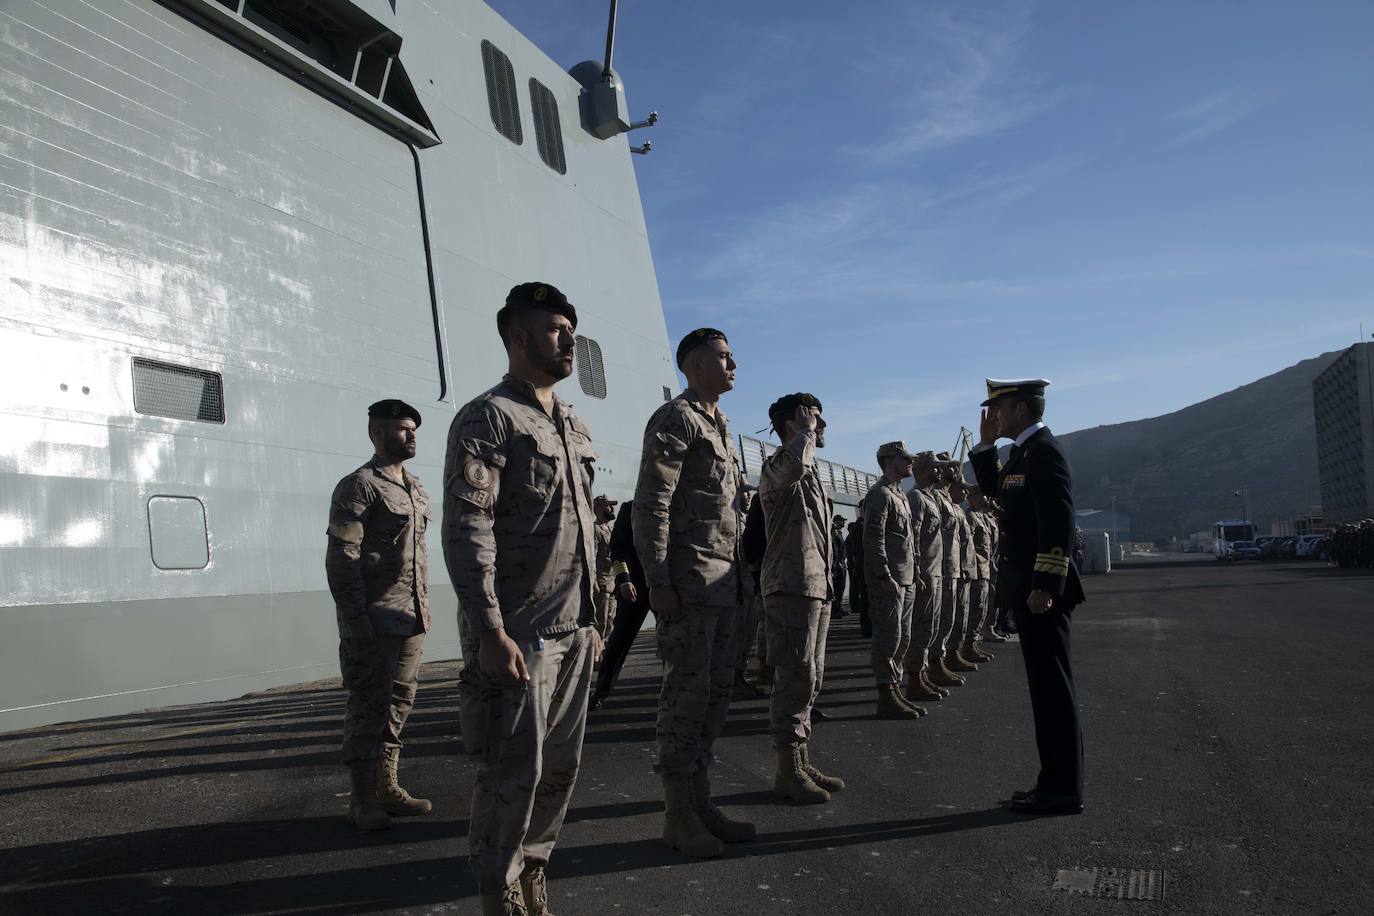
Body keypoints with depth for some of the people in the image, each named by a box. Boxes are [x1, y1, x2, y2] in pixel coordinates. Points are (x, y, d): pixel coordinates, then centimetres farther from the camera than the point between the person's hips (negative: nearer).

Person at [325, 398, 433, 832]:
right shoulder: (359, 486, -9)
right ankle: (362, 800, 8)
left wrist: (423, 603, 16)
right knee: (369, 705, -1)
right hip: (374, 621, -8)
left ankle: (386, 787, 22)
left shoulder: (415, 488, 16)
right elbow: (341, 557, -13)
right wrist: (356, 618, -17)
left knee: (398, 701, 12)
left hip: (411, 619, 8)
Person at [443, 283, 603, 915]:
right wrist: (490, 632, -22)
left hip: (572, 631, 8)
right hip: (518, 634, -8)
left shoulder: (573, 427, 17)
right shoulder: (487, 418, -8)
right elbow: (466, 529, -16)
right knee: (514, 772, 0)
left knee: (561, 766, 14)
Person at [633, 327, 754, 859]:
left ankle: (700, 799, 23)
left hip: (722, 579, 9)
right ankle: (678, 815, 7)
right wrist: (658, 581, -20)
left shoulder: (718, 425, 21)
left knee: (717, 688, 12)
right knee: (688, 690, -4)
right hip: (688, 576, -9)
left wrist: (736, 575, 17)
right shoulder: (675, 419, -8)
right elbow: (650, 504, -15)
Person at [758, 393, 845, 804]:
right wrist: (806, 430, -16)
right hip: (791, 586, -10)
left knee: (810, 678, 12)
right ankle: (788, 771, -2)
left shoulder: (810, 472, 23)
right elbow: (792, 464, -35)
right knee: (796, 678, -9)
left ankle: (802, 763, 19)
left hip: (817, 586, 10)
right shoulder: (777, 466, -8)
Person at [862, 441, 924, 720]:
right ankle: (887, 699, -1)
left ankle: (896, 691, 20)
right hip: (888, 580, -10)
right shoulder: (880, 495, -11)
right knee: (889, 639, -6)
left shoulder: (900, 495, 20)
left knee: (902, 639, 13)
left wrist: (913, 574, 16)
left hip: (906, 579, 10)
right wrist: (885, 577, -22)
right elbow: (873, 540, -19)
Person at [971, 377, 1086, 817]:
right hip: (1029, 588, 10)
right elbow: (994, 491, 25)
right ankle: (1057, 781, 22)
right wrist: (985, 445, 15)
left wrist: (1045, 586, -23)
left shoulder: (1044, 451, -14)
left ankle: (1064, 790, 4)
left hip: (1041, 591, -10)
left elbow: (1059, 523, -21)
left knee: (1052, 686, -4)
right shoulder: (1024, 451, 15)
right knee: (1047, 684, 14)